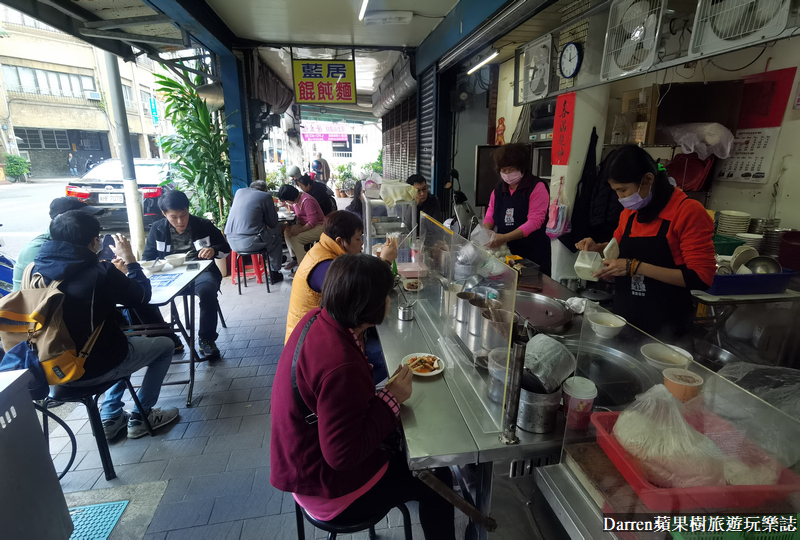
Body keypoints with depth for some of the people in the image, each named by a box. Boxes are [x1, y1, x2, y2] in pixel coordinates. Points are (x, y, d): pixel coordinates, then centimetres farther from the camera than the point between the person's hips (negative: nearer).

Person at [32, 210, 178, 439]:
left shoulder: (38, 268, -3)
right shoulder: (100, 273, -25)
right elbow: (142, 297, -9)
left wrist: (115, 272, 15)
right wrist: (130, 260, -2)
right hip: (94, 368, -7)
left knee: (128, 340, 31)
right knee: (165, 345, 14)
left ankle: (111, 417, 28)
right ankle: (140, 418, 20)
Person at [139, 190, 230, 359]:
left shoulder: (204, 225, 0)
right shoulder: (157, 229, 5)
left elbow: (225, 248, 4)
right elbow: (147, 258, 6)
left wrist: (213, 250, -20)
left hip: (200, 271, -3)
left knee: (207, 291, -37)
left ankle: (206, 339, -14)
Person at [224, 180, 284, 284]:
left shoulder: (239, 192, 17)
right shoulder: (266, 196, 0)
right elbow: (273, 223, 4)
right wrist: (274, 212, 23)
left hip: (231, 241, 6)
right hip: (250, 242, -6)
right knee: (276, 233, 20)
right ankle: (274, 273, 22)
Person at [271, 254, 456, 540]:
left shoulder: (316, 319, -11)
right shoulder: (341, 366, -38)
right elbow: (343, 455, -31)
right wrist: (391, 398, -24)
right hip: (327, 489, -8)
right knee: (437, 478, 7)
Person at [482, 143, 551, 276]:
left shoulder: (537, 187, -7)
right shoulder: (498, 190, 10)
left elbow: (535, 221, -17)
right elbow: (490, 216, 11)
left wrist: (505, 237, -27)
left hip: (533, 254, -4)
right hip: (506, 252, 4)